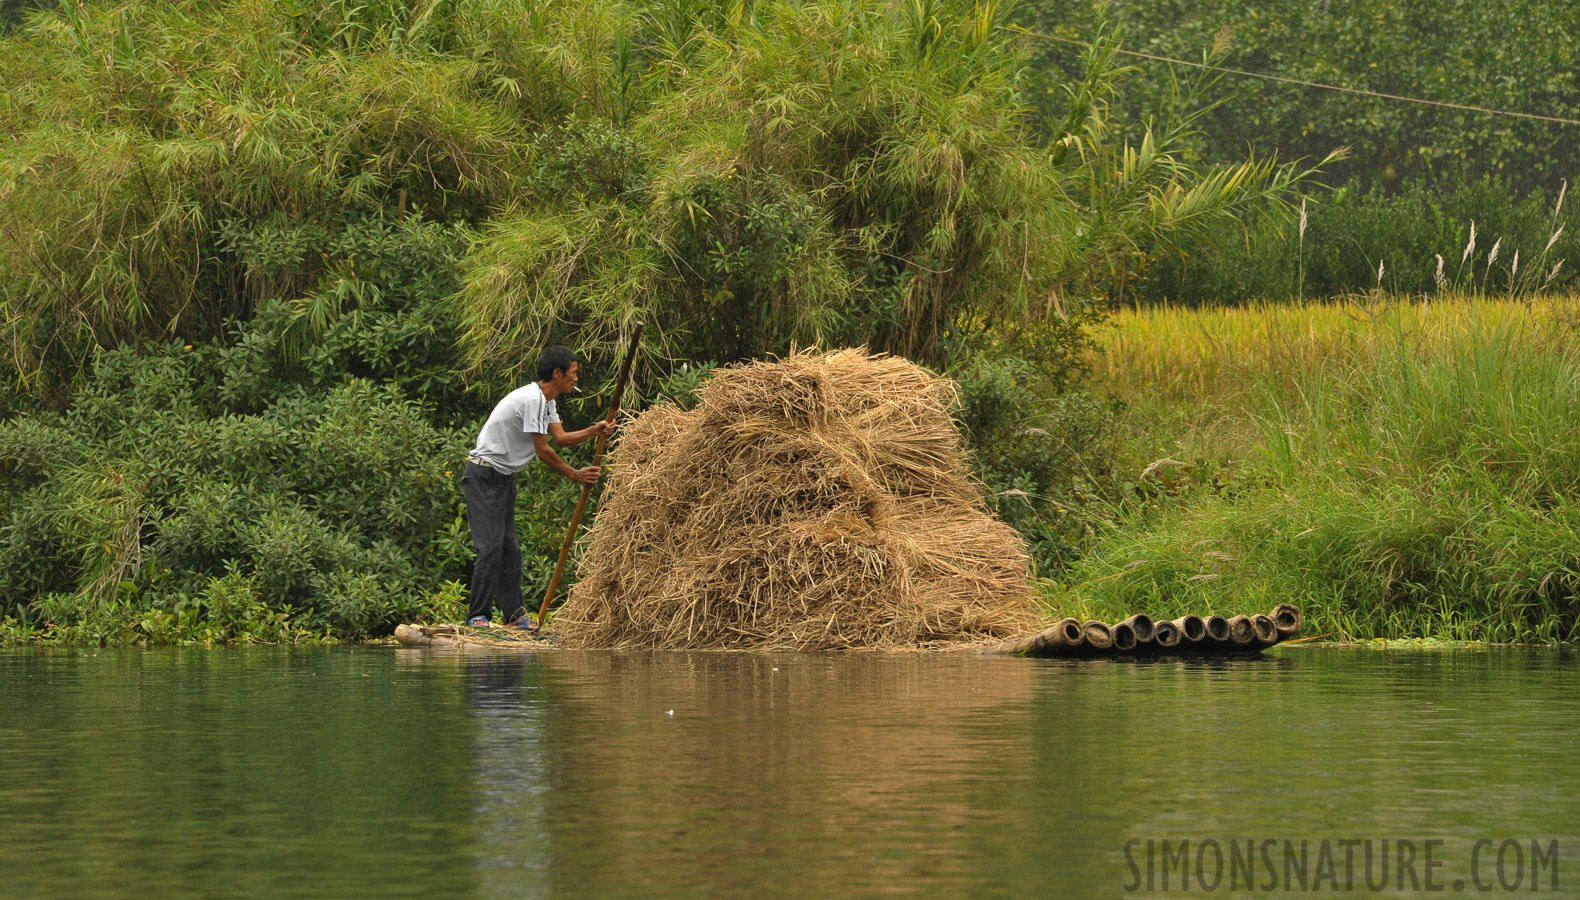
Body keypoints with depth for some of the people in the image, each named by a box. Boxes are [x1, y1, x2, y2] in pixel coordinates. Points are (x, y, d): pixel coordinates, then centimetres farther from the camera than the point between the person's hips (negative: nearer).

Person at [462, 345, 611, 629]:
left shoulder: (546, 400, 10)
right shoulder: (532, 399, -22)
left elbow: (560, 437, 11)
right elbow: (543, 451, -18)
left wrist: (593, 432, -4)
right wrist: (575, 475, -8)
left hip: (504, 478, 10)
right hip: (484, 477, -10)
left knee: (509, 548, 11)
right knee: (490, 547, -14)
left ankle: (514, 611, 16)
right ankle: (477, 615, -12)